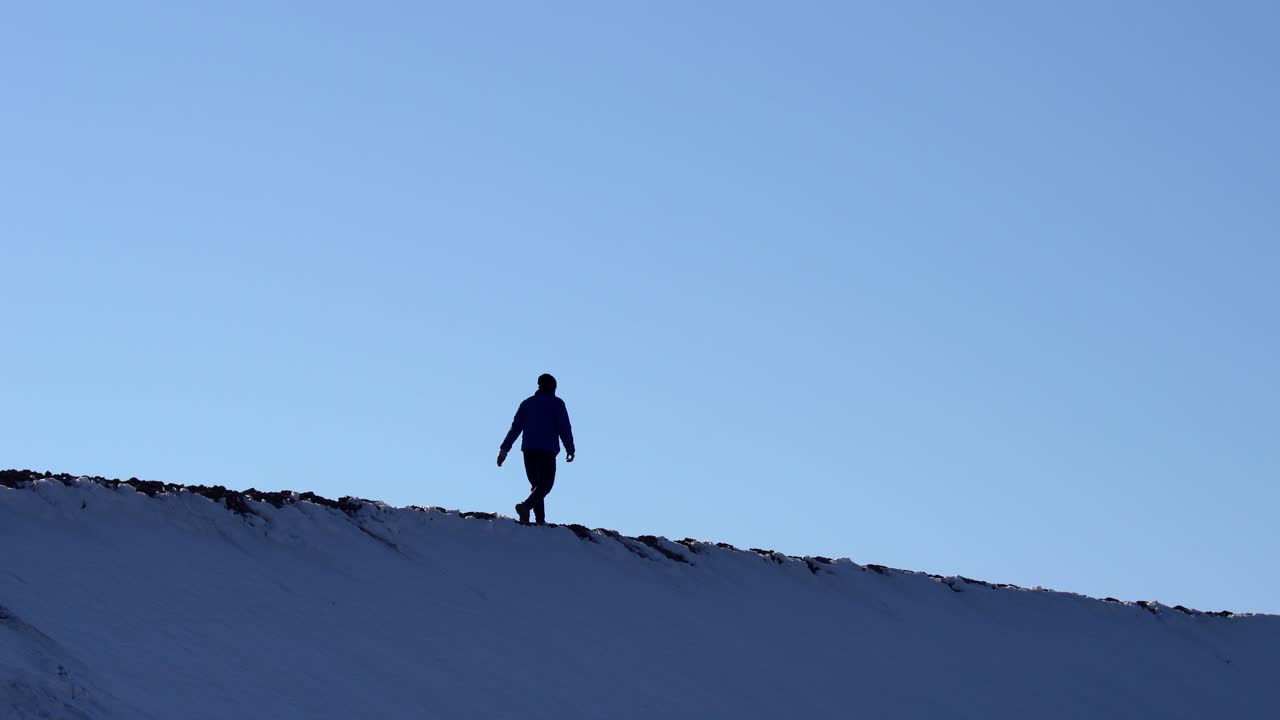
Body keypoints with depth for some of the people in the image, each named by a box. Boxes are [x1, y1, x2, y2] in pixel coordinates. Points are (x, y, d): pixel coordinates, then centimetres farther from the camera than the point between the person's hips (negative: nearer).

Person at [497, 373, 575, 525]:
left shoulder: (527, 403, 17)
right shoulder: (557, 403, 4)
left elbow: (515, 427, 12)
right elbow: (564, 427, -4)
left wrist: (505, 448, 9)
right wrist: (570, 449, 2)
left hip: (528, 449, 5)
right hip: (547, 450, -5)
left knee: (536, 484, 12)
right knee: (546, 484, -6)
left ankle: (540, 519, -1)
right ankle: (526, 506, -32)